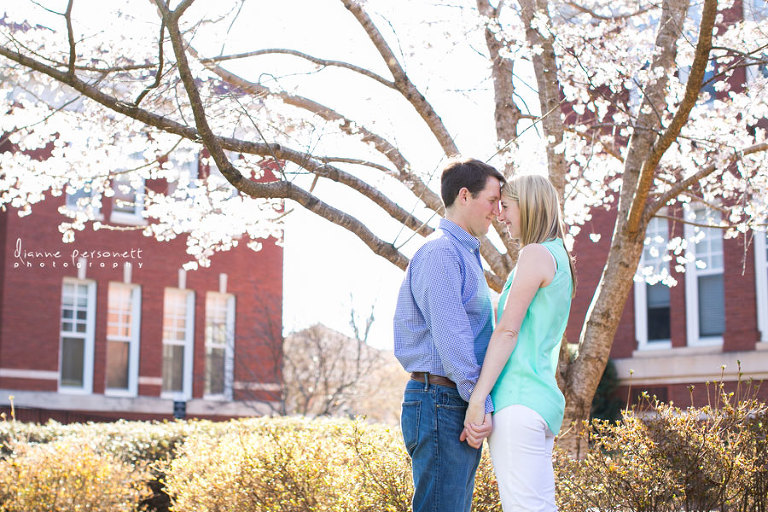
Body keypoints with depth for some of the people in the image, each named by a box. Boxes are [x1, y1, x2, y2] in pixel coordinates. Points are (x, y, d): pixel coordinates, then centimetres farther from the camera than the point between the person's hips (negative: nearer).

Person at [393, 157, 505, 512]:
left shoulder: (464, 255, 23)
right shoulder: (440, 253, -11)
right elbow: (451, 336, -18)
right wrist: (481, 404, -17)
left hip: (460, 405, 10)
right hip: (441, 403, -10)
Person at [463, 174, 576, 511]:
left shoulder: (536, 254, -7)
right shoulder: (560, 259, 22)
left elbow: (507, 331, -13)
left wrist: (477, 398, -15)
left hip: (519, 400, -10)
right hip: (544, 398, 10)